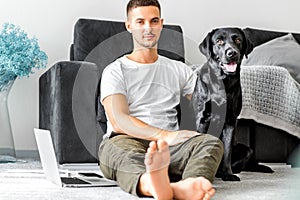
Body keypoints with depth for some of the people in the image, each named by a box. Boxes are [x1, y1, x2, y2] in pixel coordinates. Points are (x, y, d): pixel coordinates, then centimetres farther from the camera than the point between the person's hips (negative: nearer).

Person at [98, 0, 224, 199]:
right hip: (126, 140, -3)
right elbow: (119, 120, -6)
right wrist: (165, 135, -21)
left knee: (212, 143, -28)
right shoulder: (115, 71, 12)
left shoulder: (179, 70, 26)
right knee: (119, 150, -39)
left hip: (169, 146, 3)